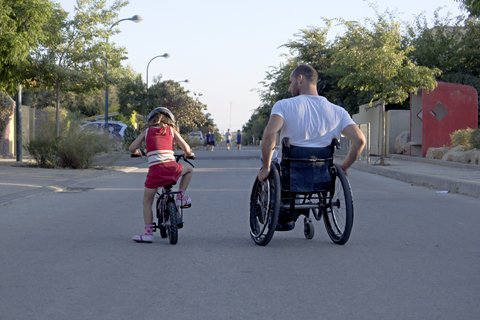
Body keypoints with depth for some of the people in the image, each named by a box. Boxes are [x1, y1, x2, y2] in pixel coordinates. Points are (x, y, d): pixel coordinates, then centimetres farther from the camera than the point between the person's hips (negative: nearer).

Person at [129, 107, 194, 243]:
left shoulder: (147, 131, 17)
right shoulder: (171, 130, 18)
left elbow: (131, 148, 12)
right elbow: (186, 149, 13)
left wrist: (137, 153, 35)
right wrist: (189, 154, 36)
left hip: (155, 169, 0)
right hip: (171, 167, 0)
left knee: (147, 201, 15)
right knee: (189, 169, 33)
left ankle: (148, 232, 10)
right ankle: (181, 196, 21)